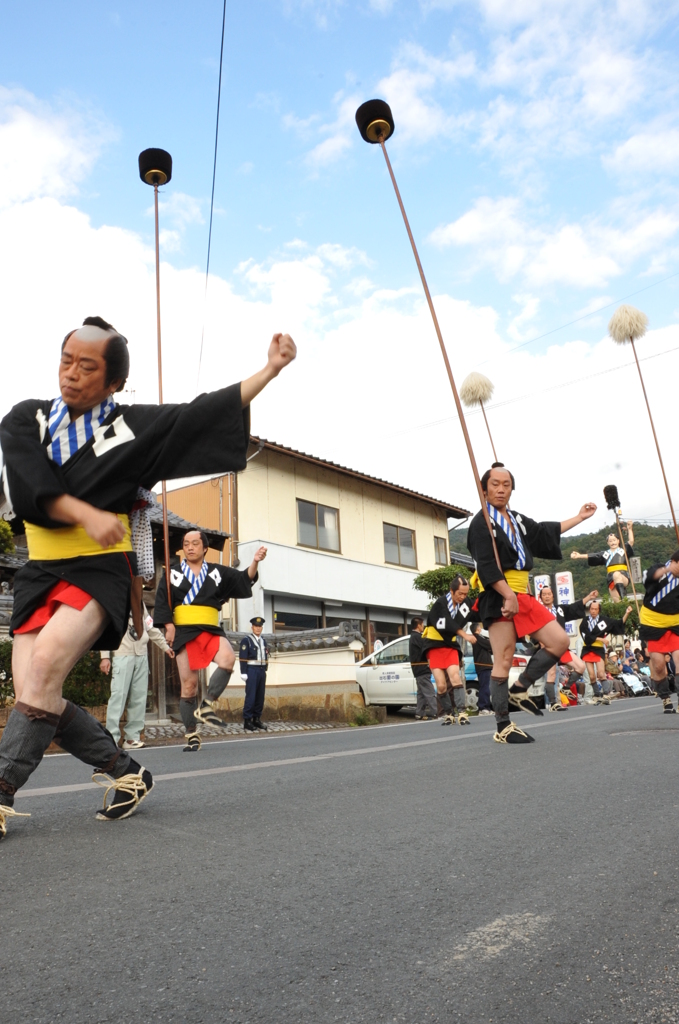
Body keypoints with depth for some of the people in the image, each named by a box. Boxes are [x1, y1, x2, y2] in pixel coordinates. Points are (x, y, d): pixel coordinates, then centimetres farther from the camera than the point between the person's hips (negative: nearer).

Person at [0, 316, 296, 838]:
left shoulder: (133, 426, 2)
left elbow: (205, 412, 1)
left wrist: (270, 369, -1)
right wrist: (88, 515, -25)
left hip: (100, 568, -3)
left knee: (45, 665, -25)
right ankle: (126, 771, 16)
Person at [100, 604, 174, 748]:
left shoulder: (140, 604, 19)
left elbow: (151, 628, 22)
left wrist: (165, 646, 18)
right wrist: (105, 657, -14)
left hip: (142, 655, 6)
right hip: (122, 655, -5)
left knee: (139, 697, 2)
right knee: (118, 695, -12)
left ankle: (132, 737, 6)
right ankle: (112, 738, -8)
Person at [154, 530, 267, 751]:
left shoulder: (218, 572, 12)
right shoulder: (172, 573, 11)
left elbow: (243, 580, 3)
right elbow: (162, 602, 6)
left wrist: (255, 562, -13)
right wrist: (168, 626, -6)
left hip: (211, 630, 1)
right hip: (184, 632, -1)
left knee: (227, 659, -31)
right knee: (188, 685, -2)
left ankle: (207, 706, -16)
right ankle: (192, 735, 13)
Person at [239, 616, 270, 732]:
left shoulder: (263, 641, 16)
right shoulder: (246, 640, -4)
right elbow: (243, 657, -9)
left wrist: (265, 670, 12)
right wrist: (243, 673, -14)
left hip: (262, 671, 6)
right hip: (252, 671, -6)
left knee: (260, 696, 8)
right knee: (250, 696, -7)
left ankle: (257, 719, 16)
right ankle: (247, 721, -1)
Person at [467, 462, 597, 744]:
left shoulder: (517, 520, 16)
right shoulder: (481, 523, -6)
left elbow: (545, 533, 30)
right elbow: (486, 566, -16)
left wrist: (579, 517, 34)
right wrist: (508, 595, -23)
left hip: (521, 594, 8)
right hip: (498, 597, -8)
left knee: (559, 642, 4)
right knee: (504, 661, -7)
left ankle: (519, 689, 15)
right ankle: (503, 727, 3)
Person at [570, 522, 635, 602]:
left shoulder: (623, 550, 14)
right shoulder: (605, 553, 20)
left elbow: (631, 541, 1)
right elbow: (592, 556, 15)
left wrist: (630, 529, -6)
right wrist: (580, 556, 8)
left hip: (624, 577, -4)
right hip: (612, 580, 4)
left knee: (617, 574, -38)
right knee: (616, 602, -4)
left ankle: (623, 595, -45)